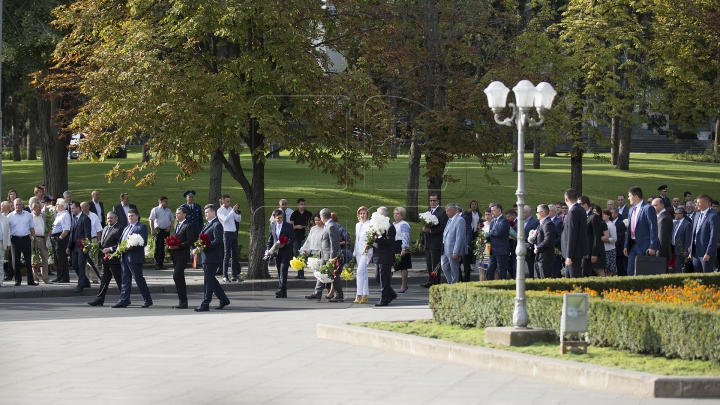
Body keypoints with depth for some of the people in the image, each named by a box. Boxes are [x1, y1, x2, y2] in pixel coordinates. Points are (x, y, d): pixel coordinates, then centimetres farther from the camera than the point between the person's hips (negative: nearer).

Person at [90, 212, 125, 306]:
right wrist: (98, 245, 7)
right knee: (104, 280, 9)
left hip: (114, 259, -9)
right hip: (105, 259, 9)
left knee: (119, 280, -1)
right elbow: (102, 241, 28)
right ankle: (99, 299, 10)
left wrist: (109, 249, -20)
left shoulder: (119, 229, -10)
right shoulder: (105, 228, 19)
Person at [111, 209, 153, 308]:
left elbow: (144, 242, -13)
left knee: (139, 279, -5)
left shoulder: (142, 227, -3)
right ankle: (124, 301, 9)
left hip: (135, 258, -8)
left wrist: (131, 247, -23)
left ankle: (147, 300, 4)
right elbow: (120, 241, 22)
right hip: (124, 257, 8)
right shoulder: (126, 228, 23)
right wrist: (118, 248, 0)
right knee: (125, 280, 7)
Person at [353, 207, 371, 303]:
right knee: (363, 273, 9)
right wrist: (354, 253, 19)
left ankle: (359, 295, -18)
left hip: (366, 251, -7)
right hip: (359, 251, 7)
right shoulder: (357, 225, 16)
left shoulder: (370, 225, -6)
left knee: (360, 272, -15)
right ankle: (366, 295, 13)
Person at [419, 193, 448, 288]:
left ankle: (436, 283, 3)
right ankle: (430, 281, 20)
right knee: (429, 263, 12)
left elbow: (443, 227, -18)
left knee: (435, 264, -3)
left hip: (436, 243, -8)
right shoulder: (428, 211, 17)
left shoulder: (442, 212, -10)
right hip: (428, 243, 8)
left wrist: (430, 230, -23)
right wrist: (422, 242, 21)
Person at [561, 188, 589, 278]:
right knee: (568, 275, 15)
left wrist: (569, 256, -20)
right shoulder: (581, 210, 13)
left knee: (575, 277, -7)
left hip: (575, 251, -10)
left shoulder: (573, 212, -18)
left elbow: (572, 235, -21)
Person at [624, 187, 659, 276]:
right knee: (630, 272, 5)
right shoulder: (632, 209, 15)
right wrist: (626, 245, 15)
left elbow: (653, 228, -14)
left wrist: (652, 246, -19)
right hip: (633, 245, 8)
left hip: (645, 246, -8)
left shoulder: (648, 208, -11)